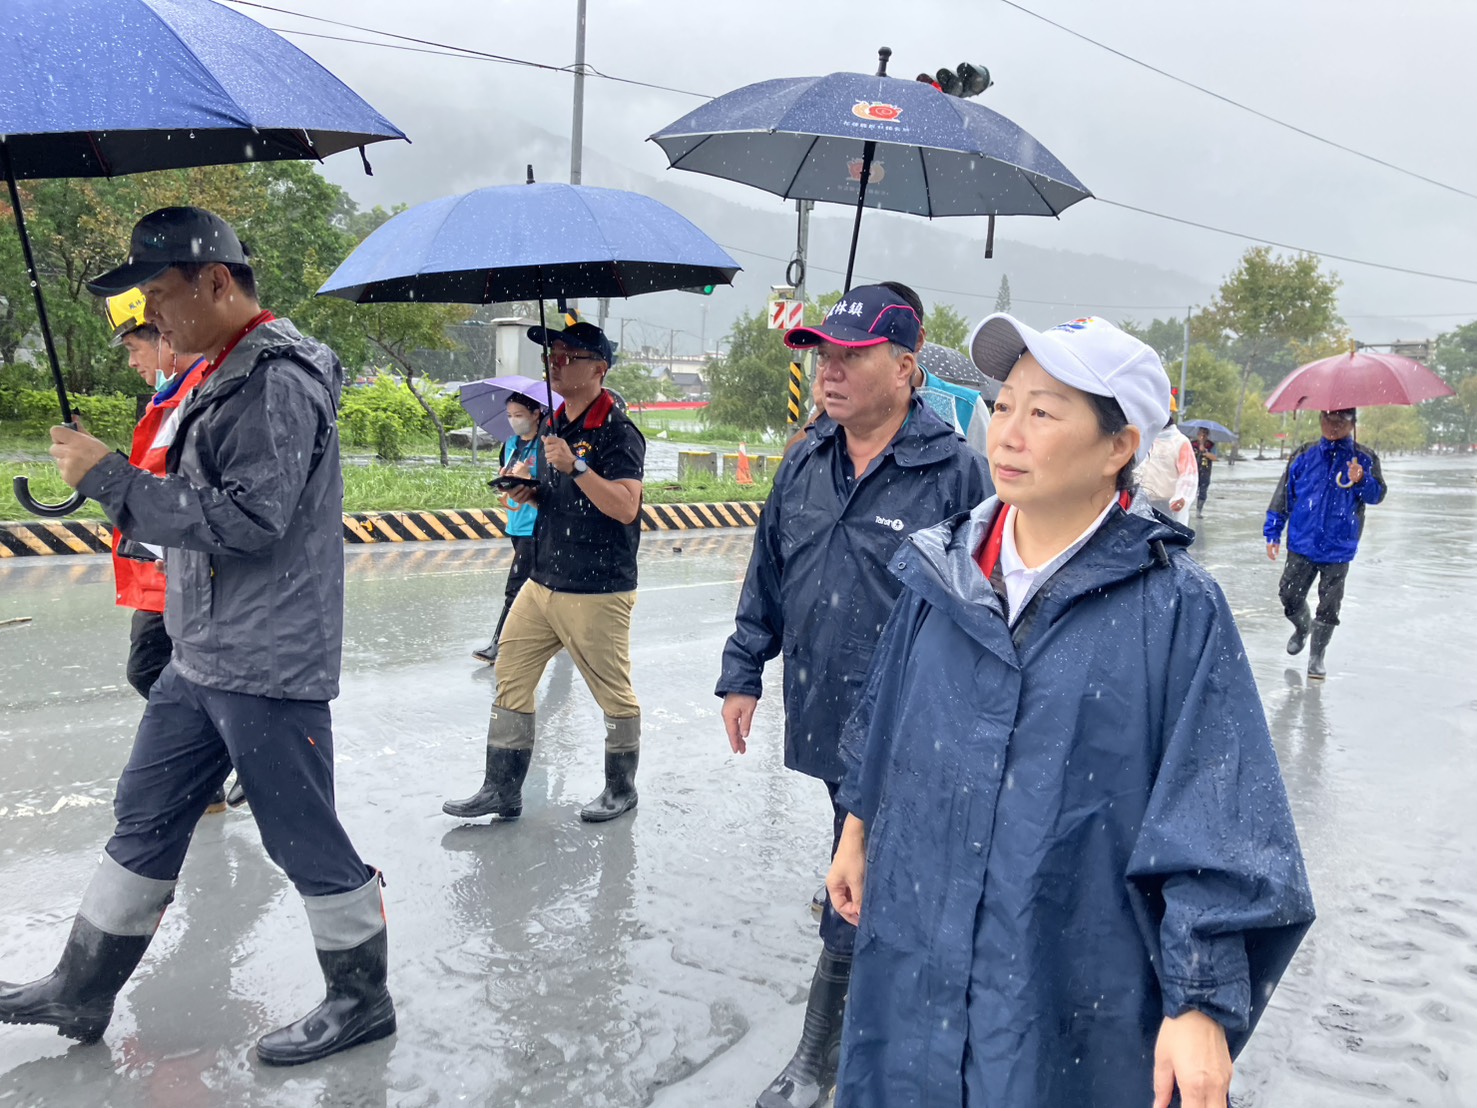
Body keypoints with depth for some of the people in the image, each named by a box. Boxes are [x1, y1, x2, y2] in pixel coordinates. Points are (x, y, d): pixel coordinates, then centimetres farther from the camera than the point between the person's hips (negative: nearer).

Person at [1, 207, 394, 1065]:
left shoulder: (281, 378, -17)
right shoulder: (226, 374, 15)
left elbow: (249, 518, -25)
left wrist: (111, 478, -19)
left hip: (268, 665, -10)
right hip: (202, 656, 10)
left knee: (304, 835, 2)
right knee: (145, 821, 18)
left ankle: (363, 999, 20)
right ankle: (83, 992, 33)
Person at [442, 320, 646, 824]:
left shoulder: (618, 433, -12)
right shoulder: (554, 427, 13)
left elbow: (625, 507, -23)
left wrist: (575, 466, -28)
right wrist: (529, 494, 5)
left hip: (597, 592, -8)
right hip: (541, 583, 8)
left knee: (615, 695, 5)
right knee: (510, 679, 7)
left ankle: (621, 789, 23)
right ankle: (502, 789, 16)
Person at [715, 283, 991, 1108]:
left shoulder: (954, 472, -14)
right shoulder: (805, 466, 5)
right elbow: (766, 581, 14)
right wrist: (744, 673, 14)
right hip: (825, 721, 6)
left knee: (856, 907, 3)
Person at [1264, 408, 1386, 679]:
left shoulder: (1364, 458, -1)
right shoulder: (1304, 456, 1)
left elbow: (1377, 494, -9)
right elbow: (1283, 495, 4)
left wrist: (1362, 481, -30)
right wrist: (1272, 533, 2)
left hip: (1338, 548, -1)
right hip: (1301, 544, 1)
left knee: (1329, 606, 5)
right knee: (1290, 596, 5)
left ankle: (1316, 655, 21)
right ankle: (1302, 627, 38)